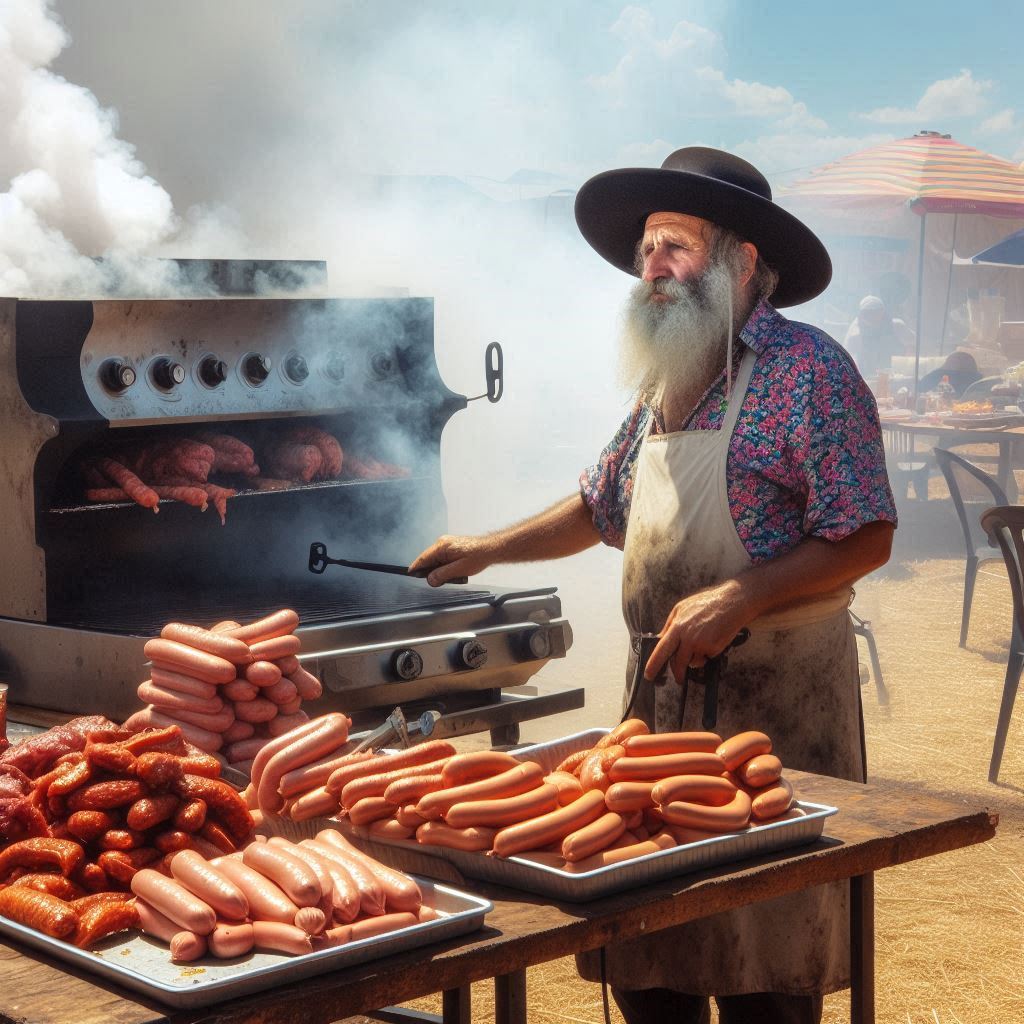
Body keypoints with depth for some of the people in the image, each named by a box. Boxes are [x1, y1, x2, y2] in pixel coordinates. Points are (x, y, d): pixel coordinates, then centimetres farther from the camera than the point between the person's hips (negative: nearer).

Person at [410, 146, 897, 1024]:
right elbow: (601, 507, 28)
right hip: (661, 689, 7)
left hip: (775, 694, -7)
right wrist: (489, 550, 22)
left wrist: (736, 600, -22)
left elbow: (866, 539, -15)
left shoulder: (807, 370, -10)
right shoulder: (667, 383, 14)